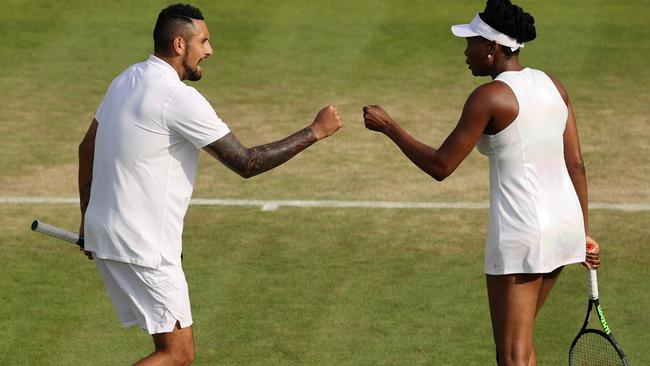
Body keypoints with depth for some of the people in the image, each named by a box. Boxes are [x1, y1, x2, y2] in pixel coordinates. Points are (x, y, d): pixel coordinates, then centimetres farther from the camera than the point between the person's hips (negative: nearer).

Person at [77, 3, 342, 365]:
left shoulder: (127, 80, 9)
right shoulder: (180, 98, -19)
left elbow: (88, 148, 18)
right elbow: (246, 162, -16)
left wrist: (88, 215, 28)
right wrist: (315, 132, -9)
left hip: (104, 227, 10)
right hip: (142, 247, -10)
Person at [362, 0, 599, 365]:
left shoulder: (489, 97, -14)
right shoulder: (553, 86, 7)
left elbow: (440, 166, -10)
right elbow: (577, 164, 9)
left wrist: (388, 126, 1)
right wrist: (584, 233, 15)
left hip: (520, 234, -8)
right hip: (564, 224, 8)